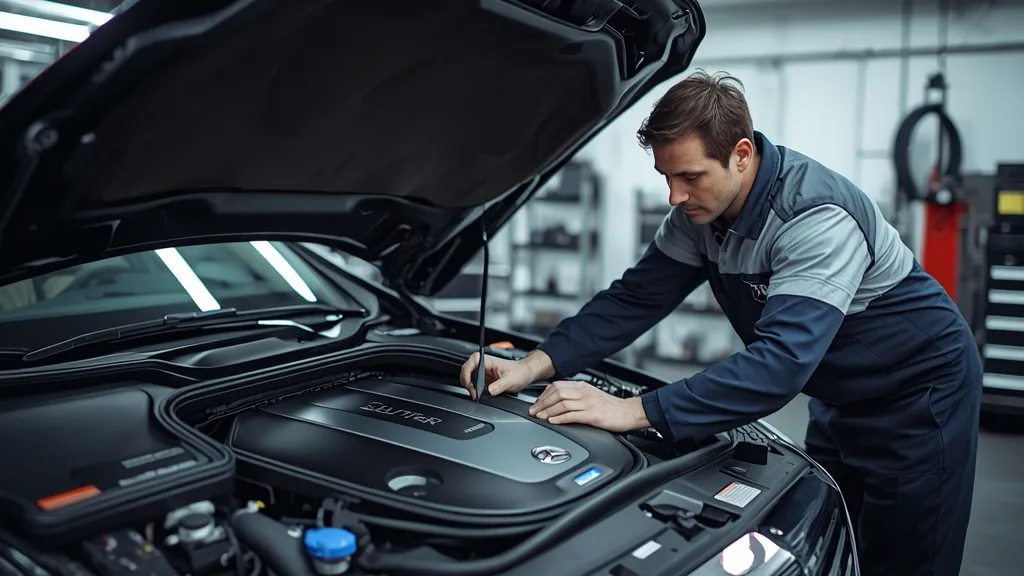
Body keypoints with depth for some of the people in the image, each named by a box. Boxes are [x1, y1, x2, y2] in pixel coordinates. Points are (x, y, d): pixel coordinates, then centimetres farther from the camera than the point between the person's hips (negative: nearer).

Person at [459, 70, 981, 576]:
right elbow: (635, 299, -10)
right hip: (840, 395, 7)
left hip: (919, 388, -7)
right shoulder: (702, 210, -11)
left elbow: (780, 361, -43)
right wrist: (536, 365, -24)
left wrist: (633, 412, -47)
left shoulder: (817, 217, -34)